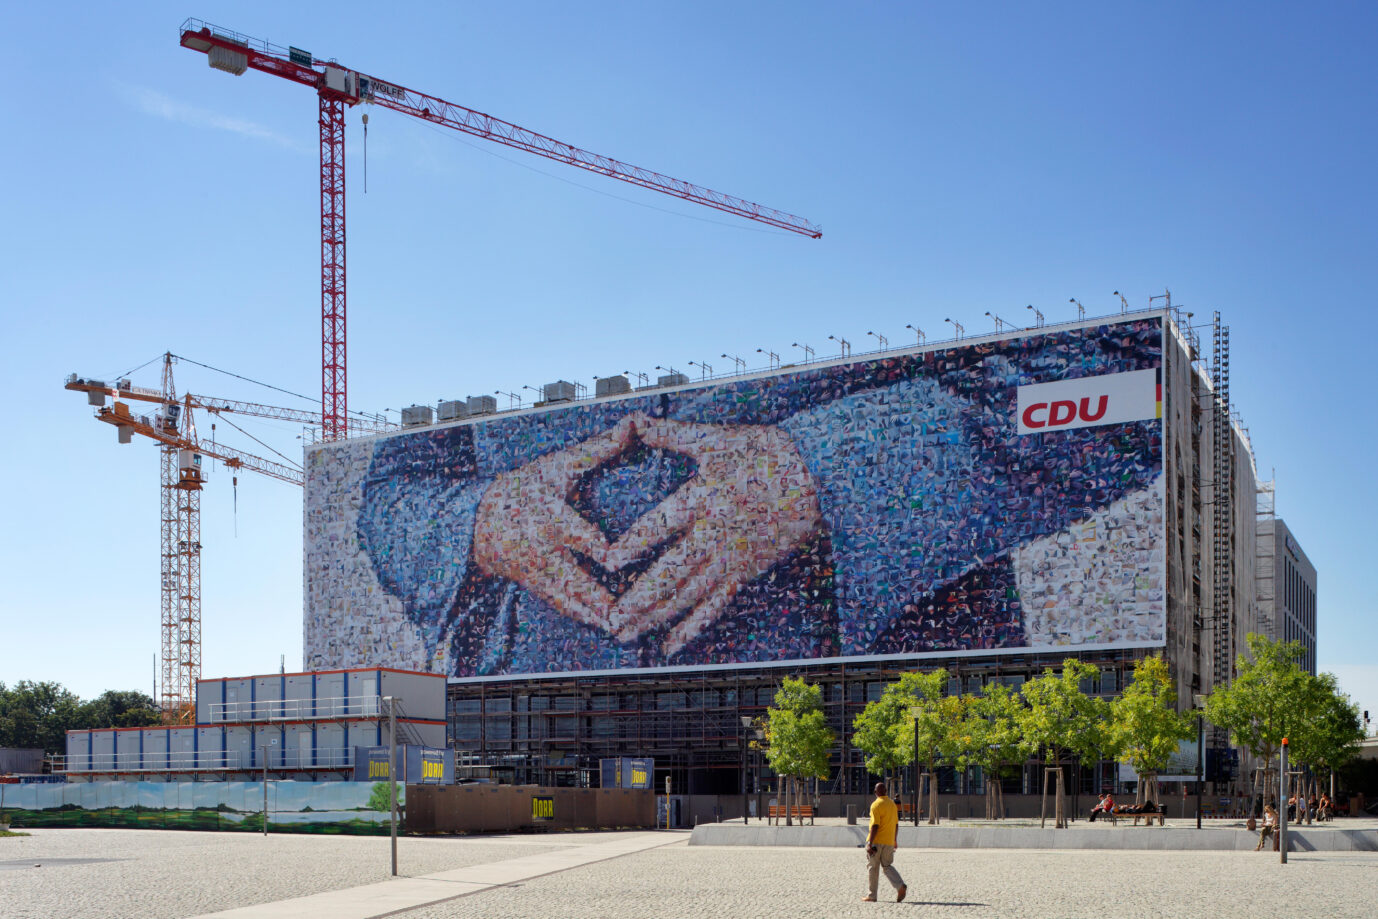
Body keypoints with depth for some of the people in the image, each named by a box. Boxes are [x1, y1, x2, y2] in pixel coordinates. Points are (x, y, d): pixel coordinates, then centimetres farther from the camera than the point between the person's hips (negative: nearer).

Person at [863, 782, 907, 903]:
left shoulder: (876, 805, -12)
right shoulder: (892, 804, 10)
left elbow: (875, 826, -18)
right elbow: (896, 824, 16)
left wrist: (870, 844, -18)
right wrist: (895, 840, 26)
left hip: (876, 841, -6)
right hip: (889, 842, 6)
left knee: (872, 867, 5)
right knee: (887, 866, 12)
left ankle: (872, 895, 9)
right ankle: (900, 886, -11)